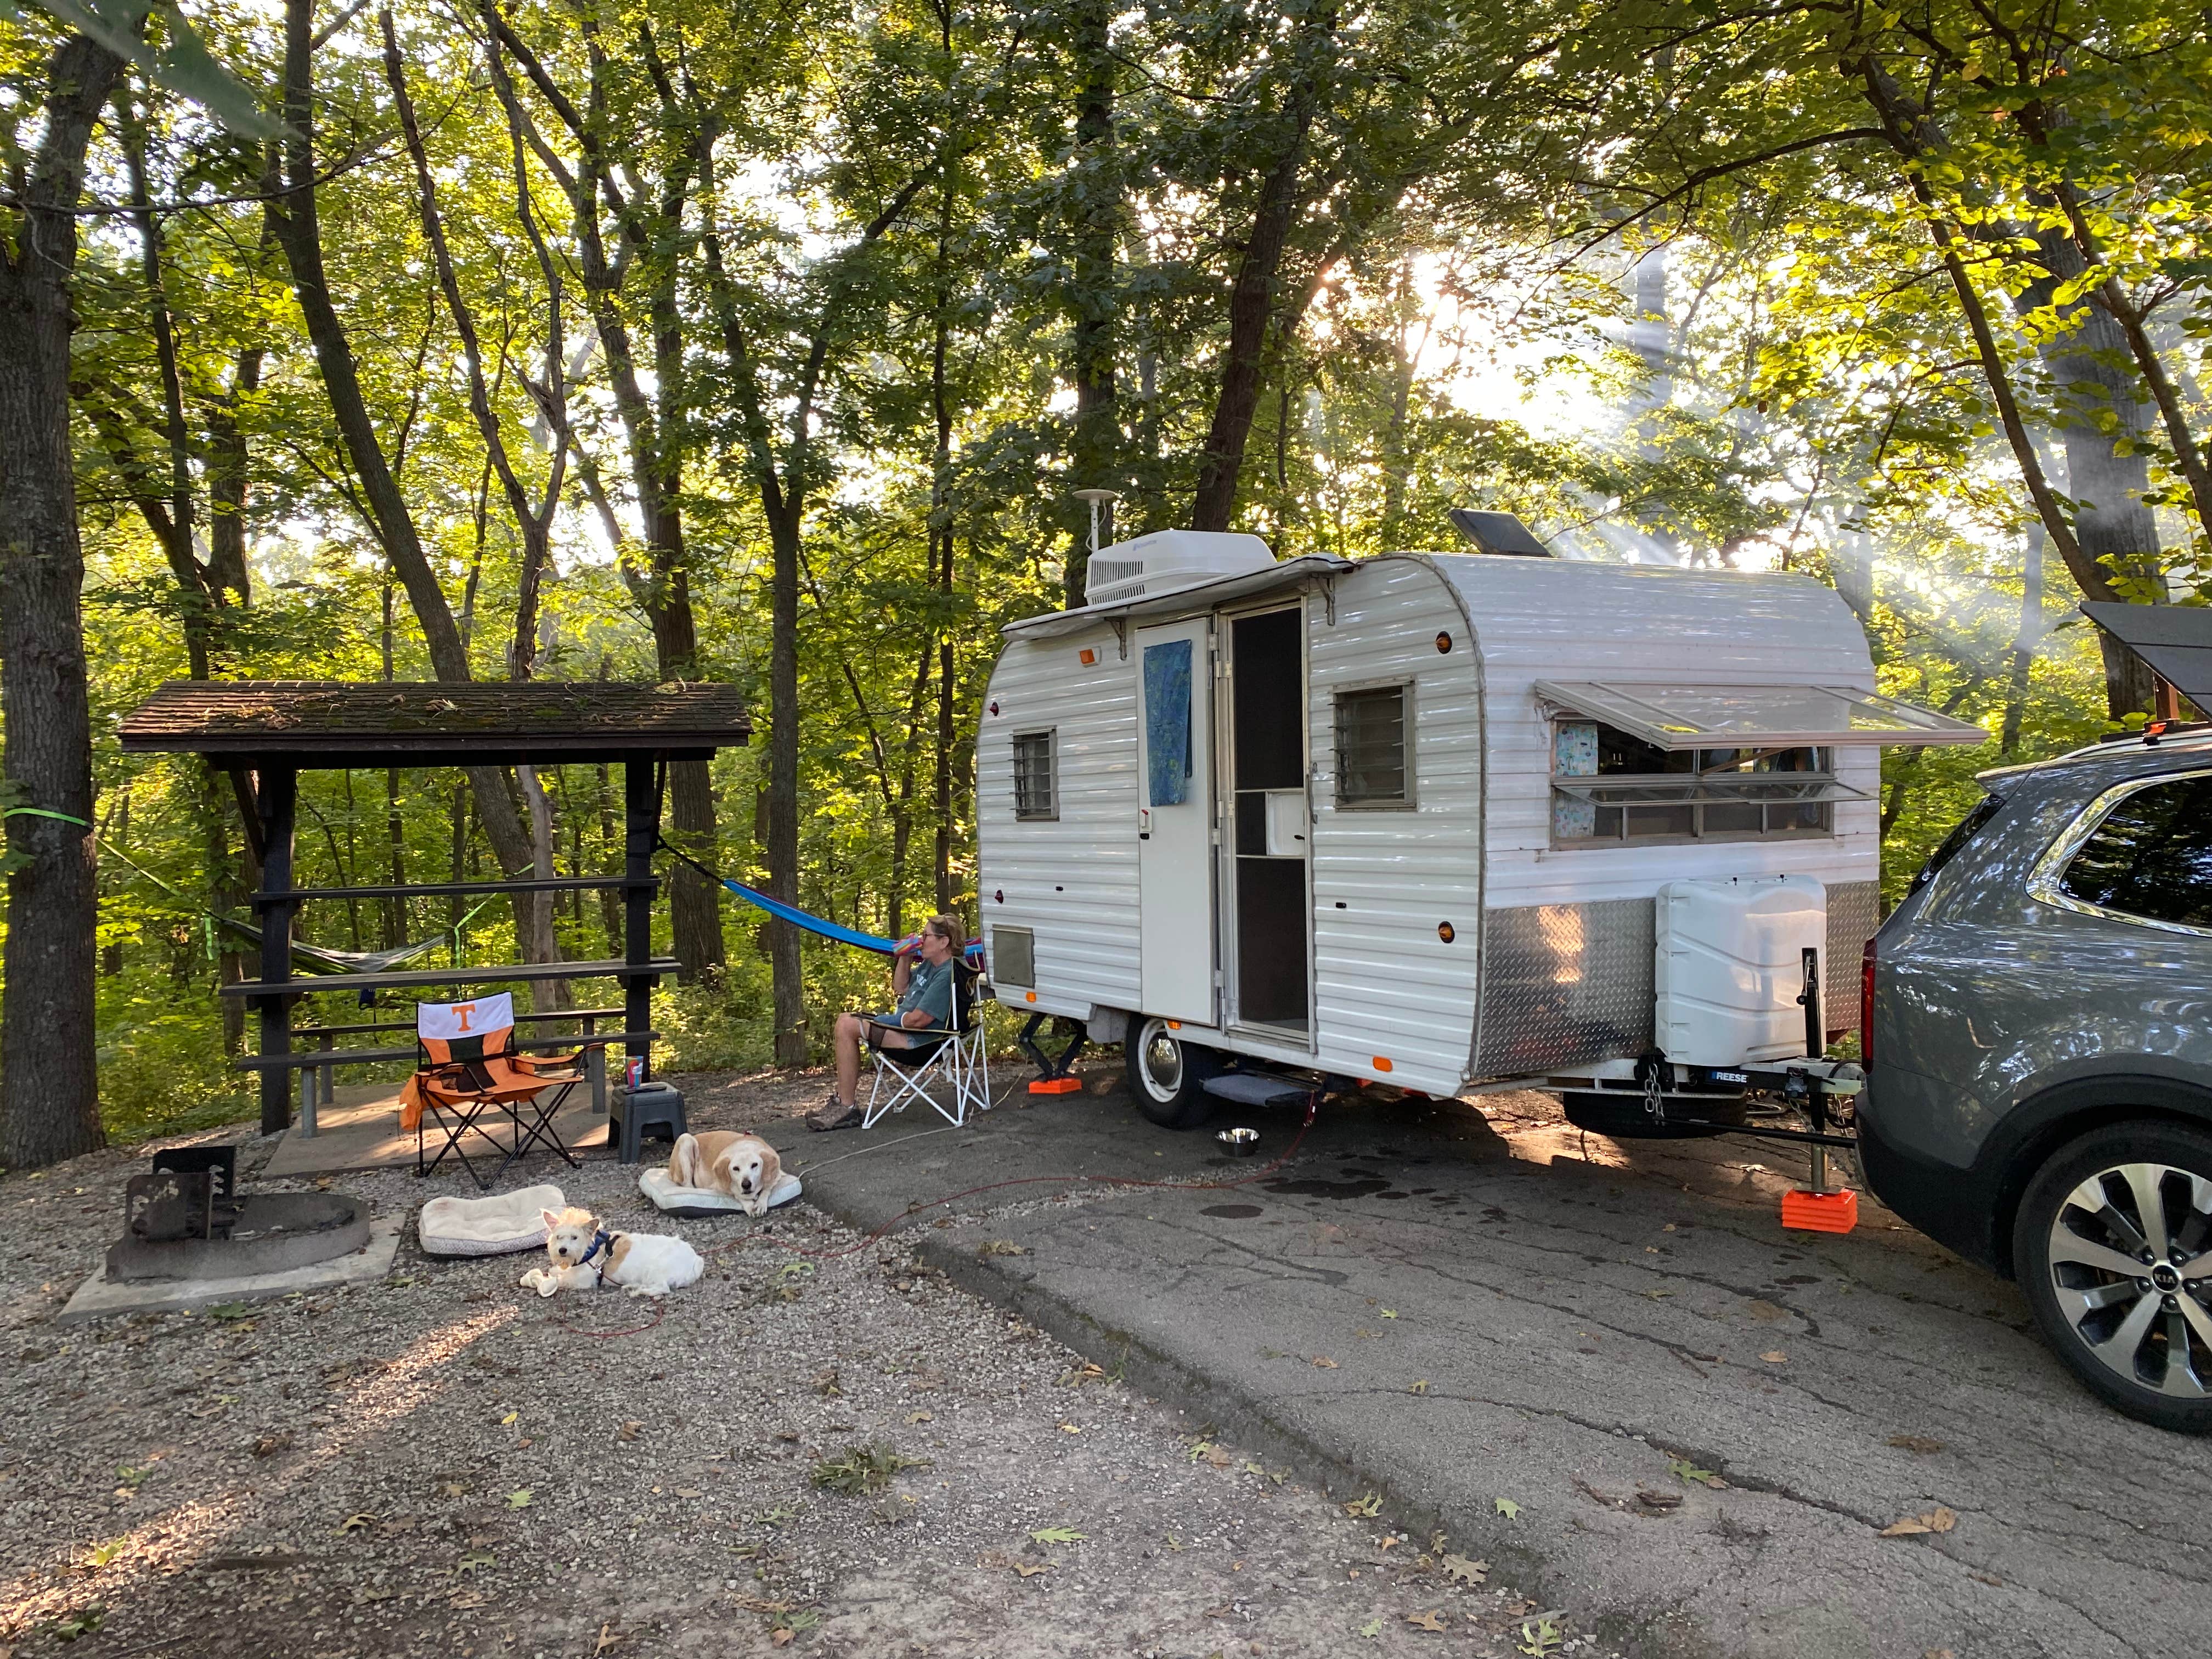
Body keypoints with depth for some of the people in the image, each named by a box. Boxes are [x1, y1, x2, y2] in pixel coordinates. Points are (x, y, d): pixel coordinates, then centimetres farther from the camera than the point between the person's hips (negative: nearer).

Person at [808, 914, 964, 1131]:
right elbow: (901, 988, 25)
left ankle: (847, 1109, -13)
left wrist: (889, 1020, -6)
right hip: (903, 1024, 11)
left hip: (920, 1040, -11)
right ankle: (842, 1098, 6)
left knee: (847, 1027, -17)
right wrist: (905, 958, 9)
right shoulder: (929, 964, 13)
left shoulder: (947, 974, -21)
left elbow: (918, 1020, -24)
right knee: (845, 1020, 10)